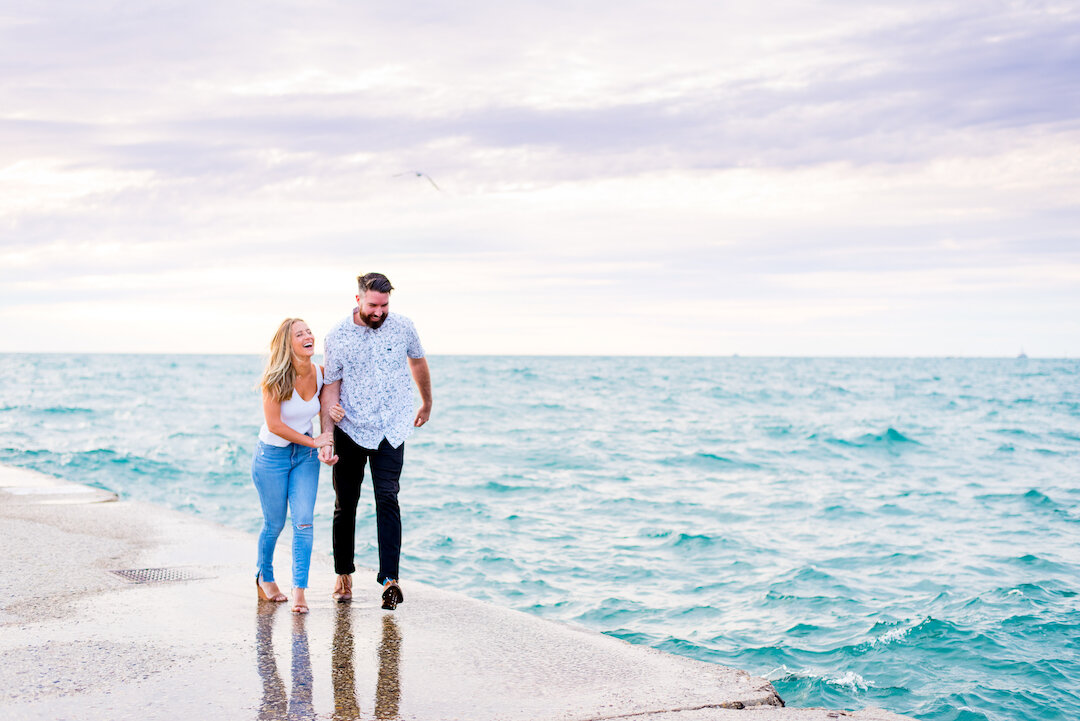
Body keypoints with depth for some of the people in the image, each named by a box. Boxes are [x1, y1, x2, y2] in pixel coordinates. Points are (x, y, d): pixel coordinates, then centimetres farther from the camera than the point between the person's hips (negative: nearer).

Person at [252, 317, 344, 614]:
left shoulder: (319, 373, -6)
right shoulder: (276, 378, -21)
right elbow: (274, 425, -21)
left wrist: (331, 412, -8)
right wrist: (313, 441, -19)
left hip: (305, 456, 3)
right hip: (272, 456, -3)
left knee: (303, 521, -8)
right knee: (274, 523, 9)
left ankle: (299, 590, -7)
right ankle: (265, 577, 35)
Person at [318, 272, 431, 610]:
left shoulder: (402, 327, -3)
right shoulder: (337, 337, -7)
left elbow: (418, 363, 16)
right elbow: (330, 389, -5)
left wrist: (426, 405, 27)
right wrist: (326, 439, -13)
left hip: (391, 430, 0)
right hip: (350, 430, 0)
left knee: (387, 499, -12)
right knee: (345, 504, 7)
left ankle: (389, 578, -16)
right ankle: (343, 574, 24)